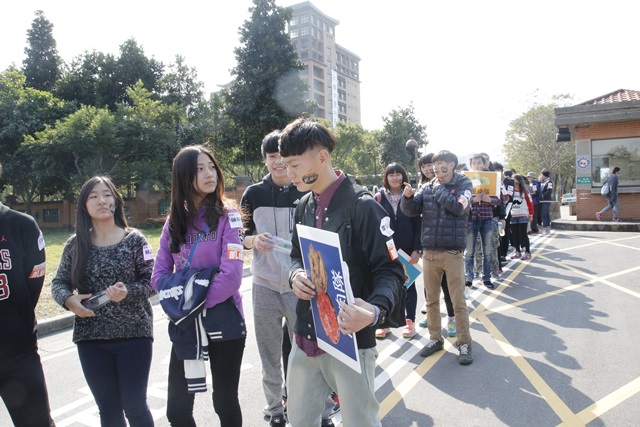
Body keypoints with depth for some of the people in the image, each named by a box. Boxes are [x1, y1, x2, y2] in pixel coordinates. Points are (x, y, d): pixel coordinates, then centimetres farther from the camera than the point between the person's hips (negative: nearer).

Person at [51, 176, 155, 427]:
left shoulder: (134, 240, -4)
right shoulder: (75, 244, 3)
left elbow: (151, 282, -5)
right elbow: (58, 283, 8)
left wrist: (128, 292, -23)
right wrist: (68, 299, -12)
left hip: (133, 334, -2)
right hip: (91, 338, 3)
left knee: (134, 406, 3)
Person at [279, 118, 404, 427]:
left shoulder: (362, 207, -15)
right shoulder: (304, 206, 7)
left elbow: (390, 271, -15)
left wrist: (375, 311, -35)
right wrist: (295, 275, -7)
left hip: (350, 341, -6)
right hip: (305, 340, 7)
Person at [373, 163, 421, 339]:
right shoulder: (379, 197, 1)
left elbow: (417, 225, -2)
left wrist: (417, 250, -9)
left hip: (407, 250, 0)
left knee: (408, 285, 10)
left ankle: (410, 321, 22)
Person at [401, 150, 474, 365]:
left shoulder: (463, 184, -2)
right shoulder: (428, 188, 6)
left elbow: (458, 207, -20)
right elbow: (410, 211, 2)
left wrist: (438, 189, -12)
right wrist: (408, 197, -17)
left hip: (453, 252, -4)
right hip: (429, 252, 4)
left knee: (458, 301, 3)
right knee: (431, 299, 12)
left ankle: (464, 343, 17)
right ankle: (435, 339, 26)